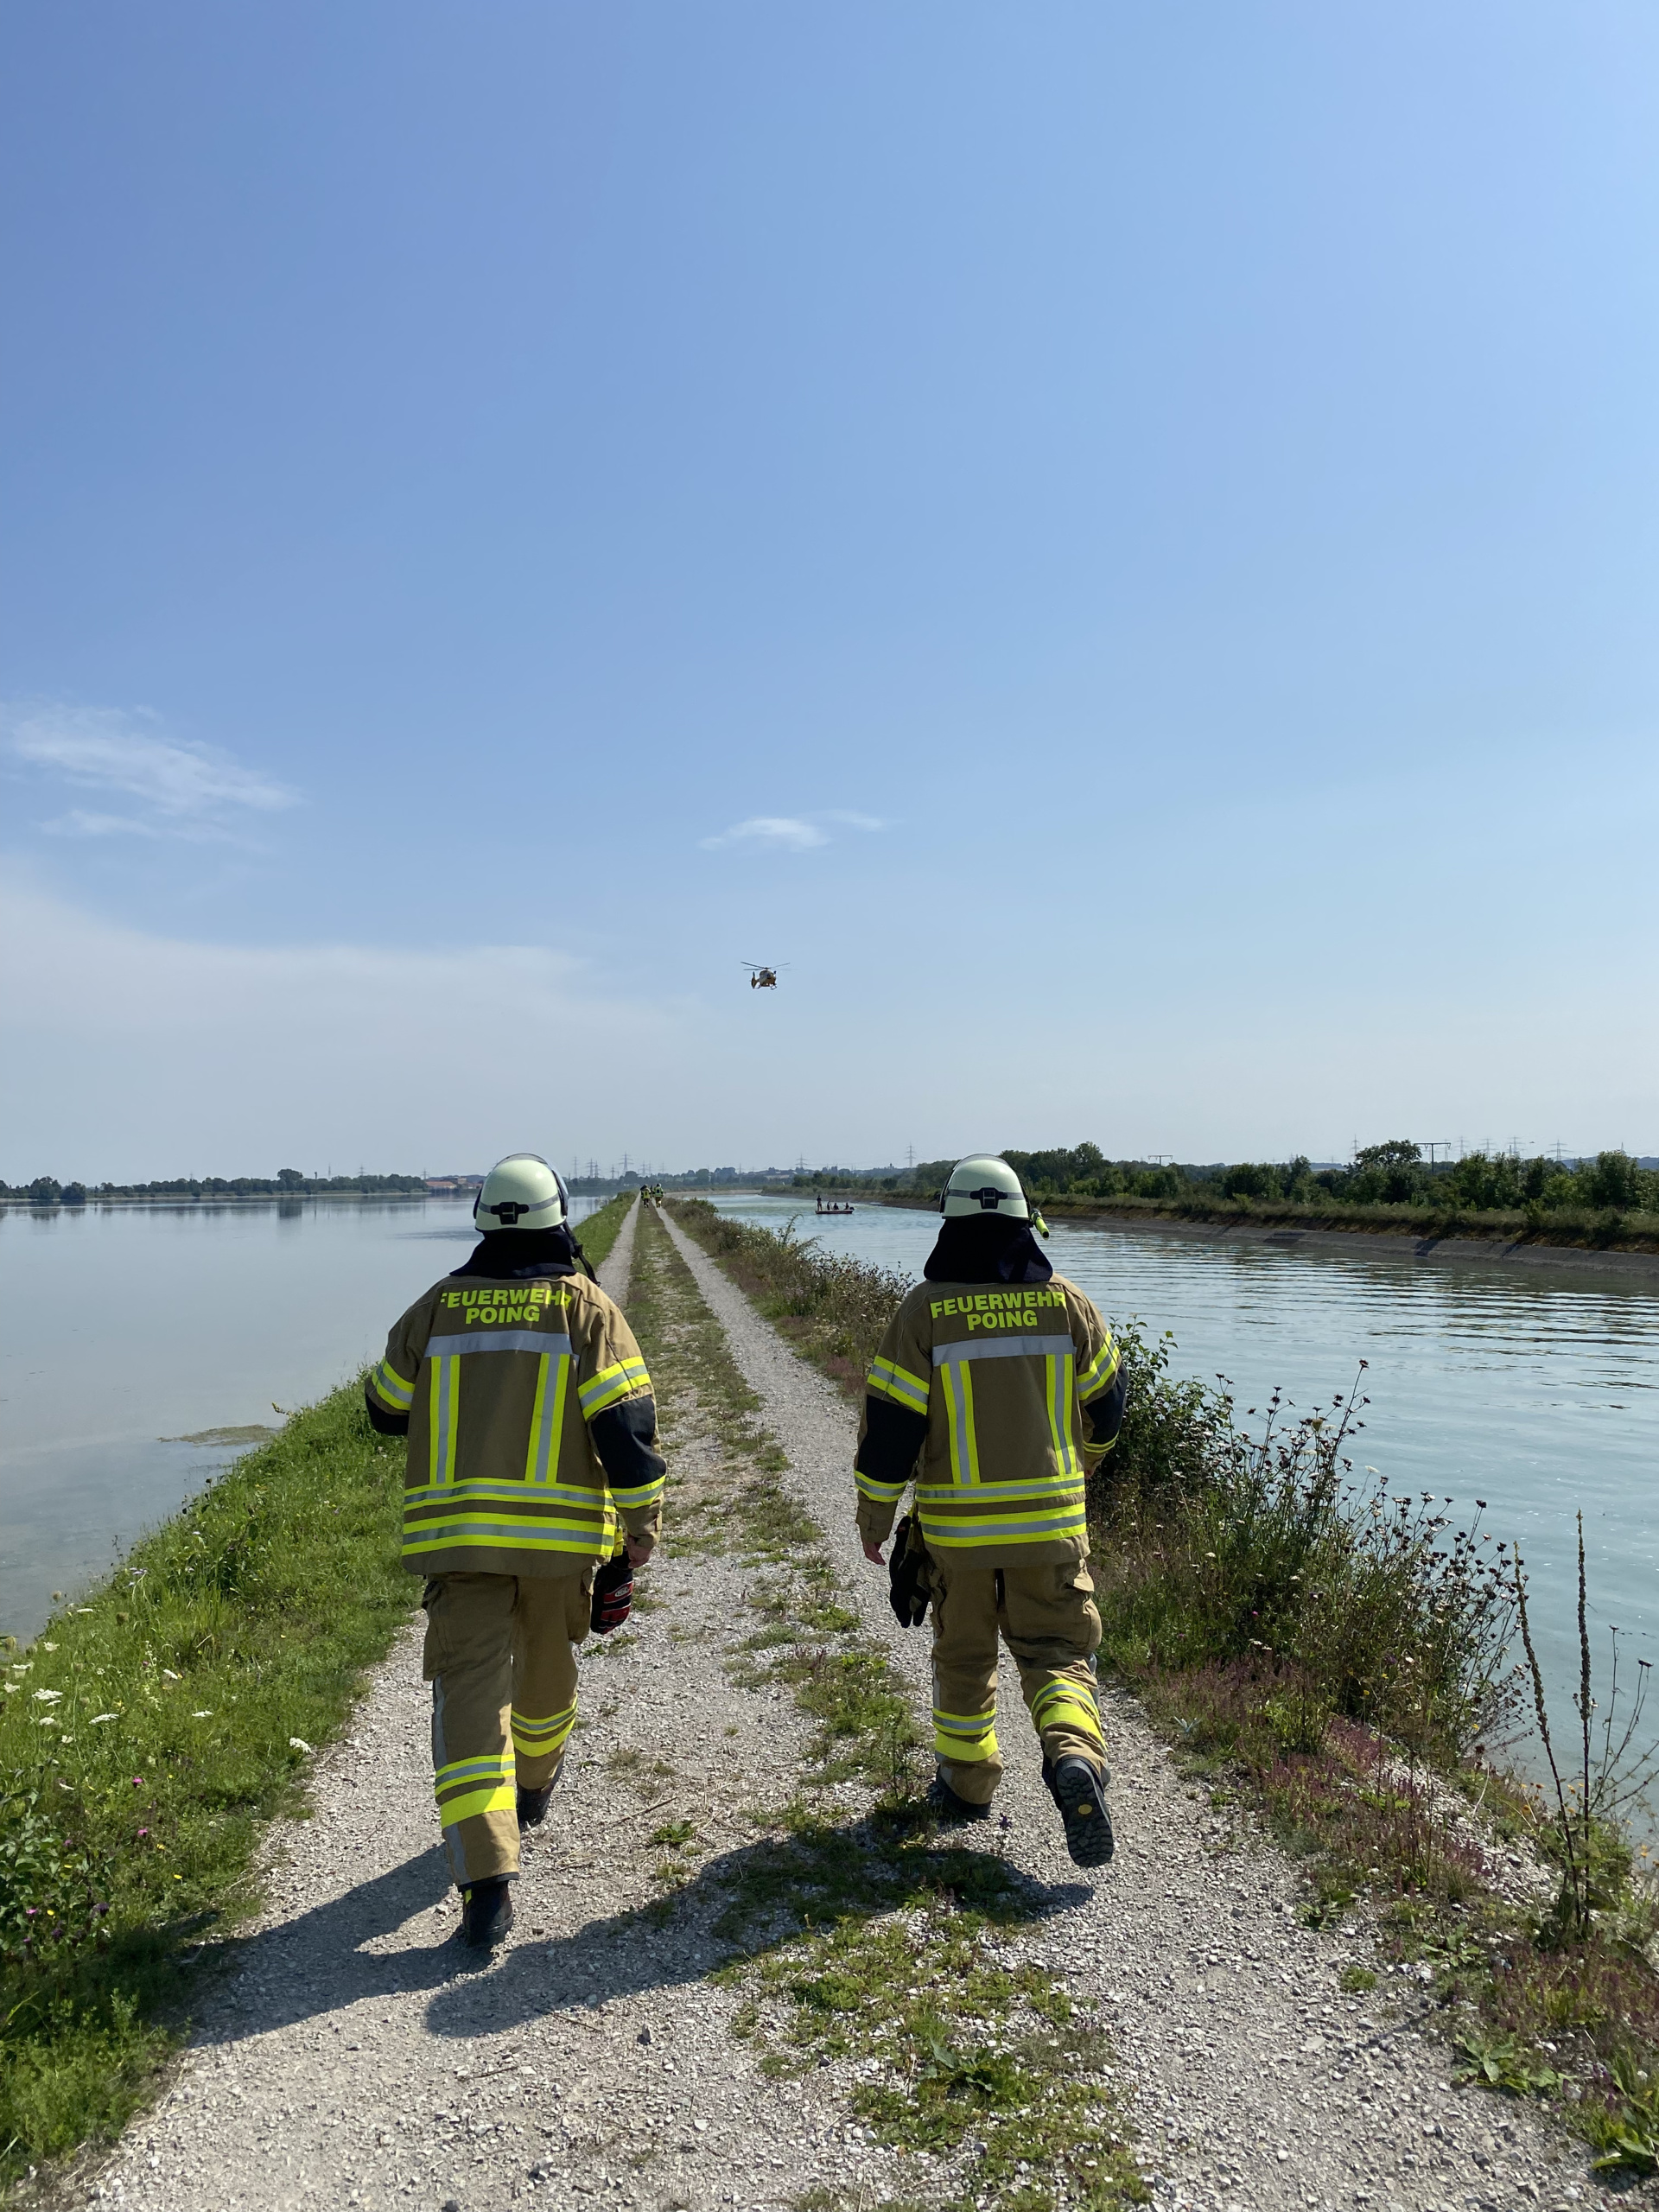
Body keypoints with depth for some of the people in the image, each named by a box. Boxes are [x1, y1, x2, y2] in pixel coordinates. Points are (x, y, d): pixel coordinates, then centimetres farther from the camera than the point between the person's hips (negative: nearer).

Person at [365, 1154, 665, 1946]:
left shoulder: (436, 1308, 2)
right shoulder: (588, 1309, -5)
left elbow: (387, 1411, 15)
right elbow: (627, 1430, -11)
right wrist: (638, 1536, -4)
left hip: (457, 1533, 0)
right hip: (561, 1535, 0)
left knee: (470, 1693, 0)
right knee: (546, 1666, 23)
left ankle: (487, 1880, -10)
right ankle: (532, 1787, 47)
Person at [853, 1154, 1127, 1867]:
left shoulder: (924, 1311, -10)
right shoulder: (1067, 1303, -3)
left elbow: (889, 1426, -9)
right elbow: (1105, 1404, 9)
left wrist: (873, 1518, 4)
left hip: (956, 1523, -1)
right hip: (1051, 1521, 1)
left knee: (963, 1655, 17)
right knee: (1057, 1650, 10)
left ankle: (966, 1783, 29)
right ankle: (1074, 1755, -13)